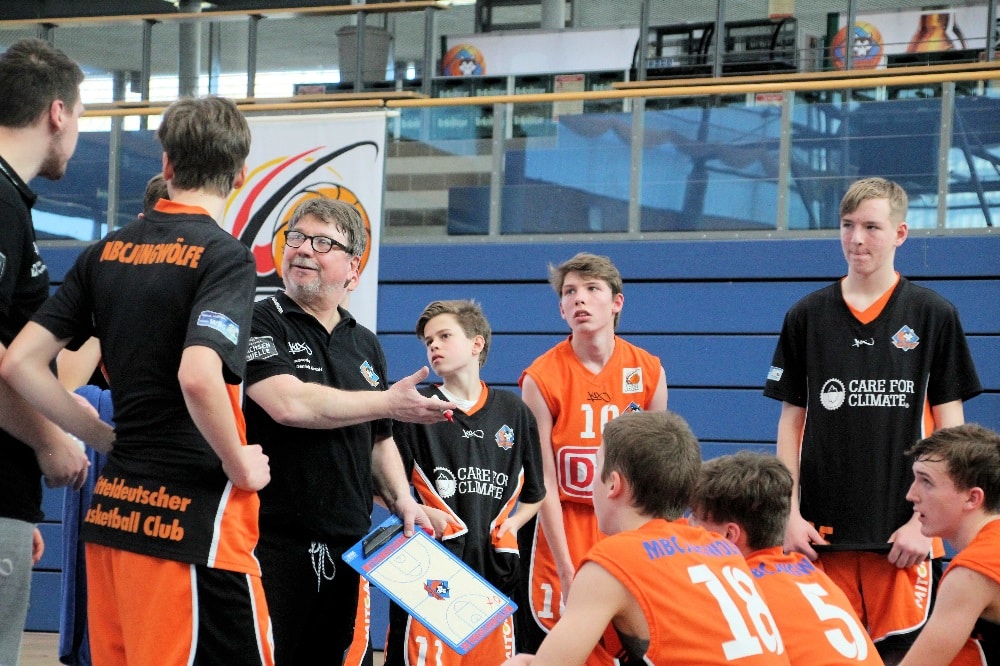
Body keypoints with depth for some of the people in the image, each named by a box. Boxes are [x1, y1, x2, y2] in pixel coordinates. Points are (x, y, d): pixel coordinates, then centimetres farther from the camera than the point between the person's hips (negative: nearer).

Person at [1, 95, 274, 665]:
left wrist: (102, 436, 13)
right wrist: (241, 466, -11)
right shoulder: (225, 255, -9)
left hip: (113, 506, 7)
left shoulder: (107, 252, 10)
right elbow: (198, 377, -26)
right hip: (195, 512, -7)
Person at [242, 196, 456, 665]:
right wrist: (390, 403, -11)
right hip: (272, 540, -6)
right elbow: (289, 404, -20)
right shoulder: (261, 323, -3)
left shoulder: (365, 345, 17)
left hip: (346, 548, 6)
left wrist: (401, 499, 5)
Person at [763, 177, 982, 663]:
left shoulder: (934, 315, 2)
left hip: (902, 532, -2)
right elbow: (791, 421, 10)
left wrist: (925, 519, -6)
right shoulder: (807, 316, 7)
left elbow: (949, 429, 2)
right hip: (822, 531, 2)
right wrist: (792, 514, 1)